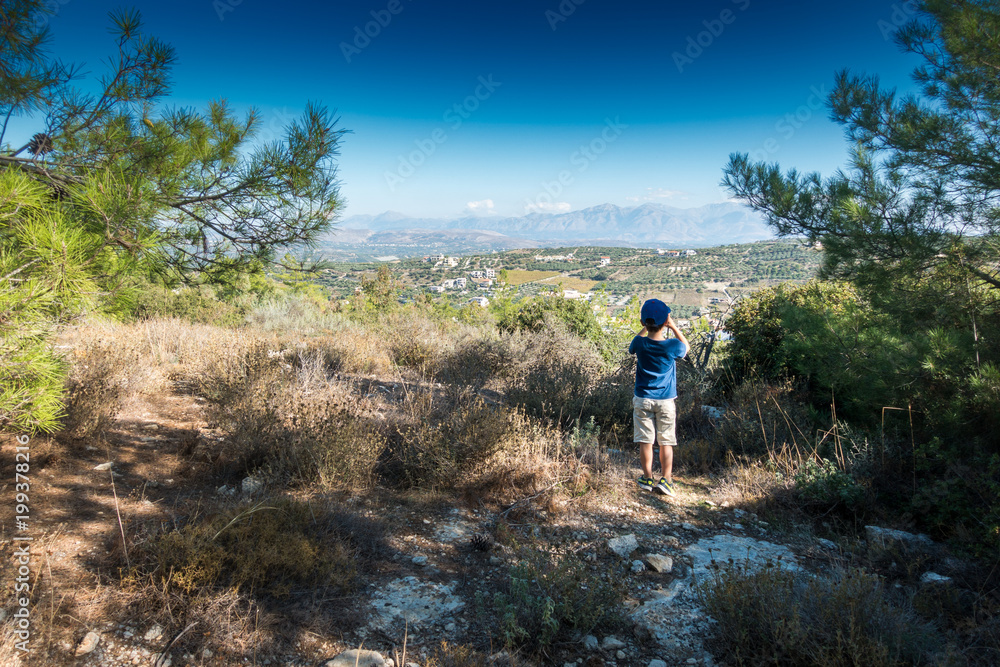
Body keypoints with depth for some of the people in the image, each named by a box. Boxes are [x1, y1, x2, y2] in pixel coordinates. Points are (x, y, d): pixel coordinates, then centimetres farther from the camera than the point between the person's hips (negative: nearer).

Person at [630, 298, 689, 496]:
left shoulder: (640, 344, -11)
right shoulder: (672, 346, -14)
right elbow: (686, 346, 11)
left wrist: (645, 327, 15)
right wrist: (673, 327, 6)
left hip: (642, 400, 1)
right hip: (665, 401, -1)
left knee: (645, 441, 7)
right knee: (666, 442, 7)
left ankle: (647, 478, 14)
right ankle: (666, 480, 6)